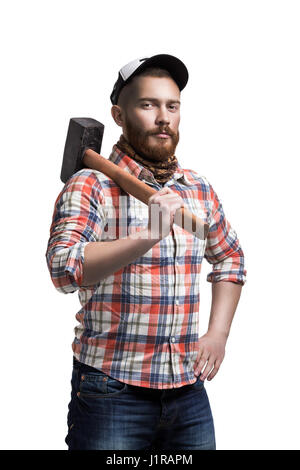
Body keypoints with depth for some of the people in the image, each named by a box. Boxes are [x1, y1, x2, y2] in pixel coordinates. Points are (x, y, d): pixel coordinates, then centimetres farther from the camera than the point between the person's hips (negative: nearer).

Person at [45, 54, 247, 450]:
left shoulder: (200, 189, 8)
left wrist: (217, 335, 12)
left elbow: (230, 258, 22)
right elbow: (65, 269, -23)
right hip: (112, 390, -4)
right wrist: (147, 238, -35)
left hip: (189, 389, 5)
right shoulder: (91, 186, -8)